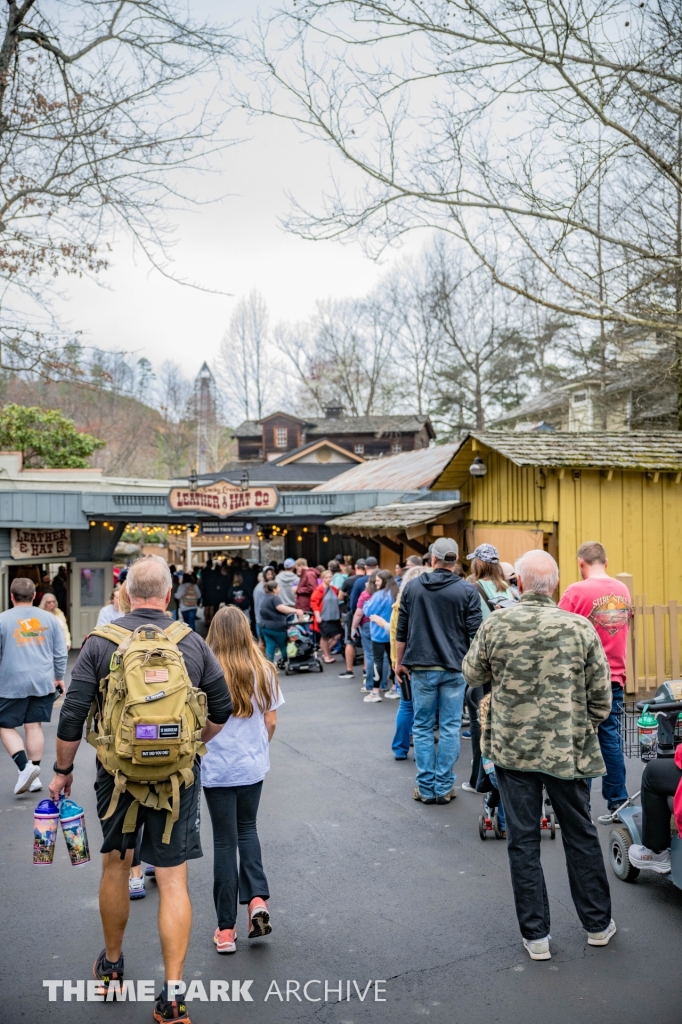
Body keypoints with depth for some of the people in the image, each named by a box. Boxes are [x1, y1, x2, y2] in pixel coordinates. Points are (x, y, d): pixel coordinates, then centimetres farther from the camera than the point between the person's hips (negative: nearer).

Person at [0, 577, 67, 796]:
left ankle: (25, 767, -9)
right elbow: (60, 653, 7)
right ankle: (34, 775, 12)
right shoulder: (50, 618, 4)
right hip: (43, 682, 3)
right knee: (34, 726, 10)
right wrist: (58, 677, 19)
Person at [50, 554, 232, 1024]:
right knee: (173, 879, 7)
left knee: (115, 865, 22)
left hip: (118, 772, 1)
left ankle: (112, 966, 41)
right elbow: (223, 708, 1)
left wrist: (63, 770, 6)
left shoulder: (100, 642, -9)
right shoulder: (193, 642, -6)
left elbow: (72, 716, -8)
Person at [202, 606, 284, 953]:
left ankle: (226, 929, 16)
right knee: (247, 830, 24)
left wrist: (199, 754, 8)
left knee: (225, 841, 8)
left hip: (217, 769, -2)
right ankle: (257, 898, 7)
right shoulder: (264, 671, -5)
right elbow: (271, 722, 1)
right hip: (253, 766, 3)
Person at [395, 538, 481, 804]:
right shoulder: (466, 590, -5)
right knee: (449, 728, 7)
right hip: (454, 668, -1)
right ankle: (444, 788, 11)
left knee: (422, 728, 9)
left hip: (422, 668, 1)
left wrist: (400, 662, 15)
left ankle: (426, 788, 13)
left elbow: (401, 630, 5)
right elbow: (474, 633, -5)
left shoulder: (412, 586, 1)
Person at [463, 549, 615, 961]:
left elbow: (472, 675, 5)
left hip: (512, 749, 0)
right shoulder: (580, 628, -11)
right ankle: (598, 924, 34)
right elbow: (601, 696, -4)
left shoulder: (495, 625, -10)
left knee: (523, 841, 11)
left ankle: (536, 935, 20)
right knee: (581, 835, 19)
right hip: (568, 750, 1)